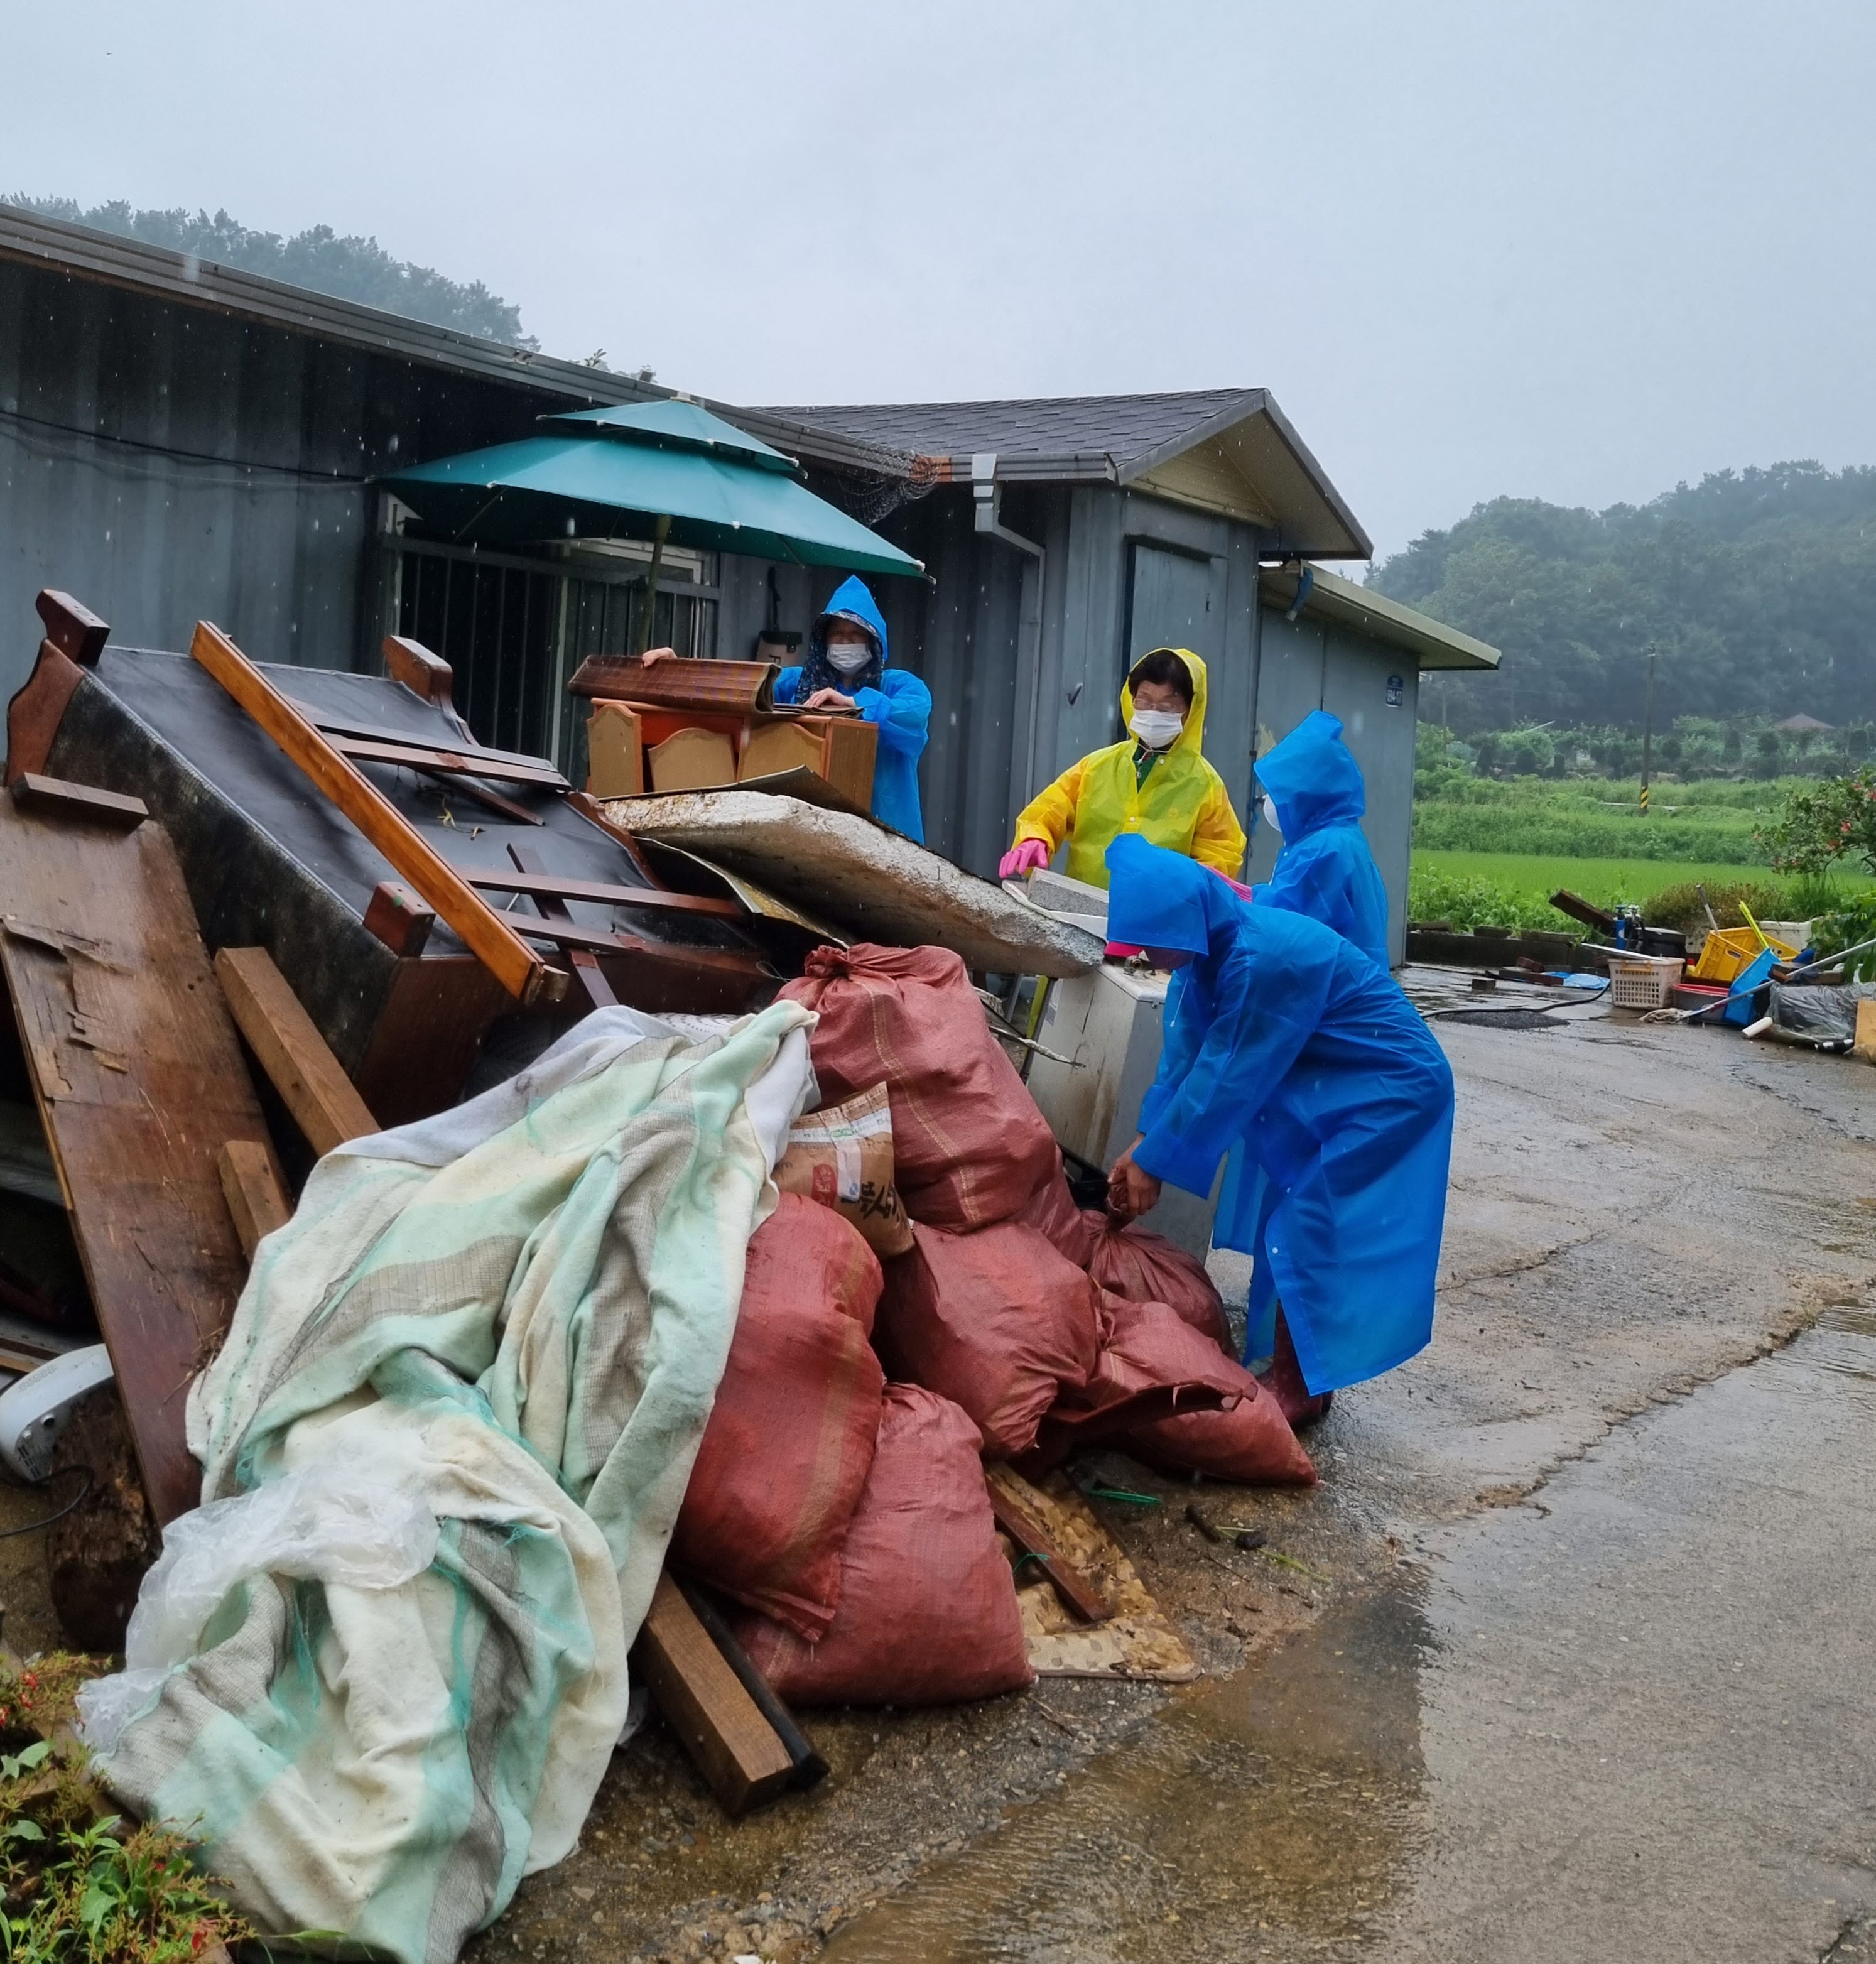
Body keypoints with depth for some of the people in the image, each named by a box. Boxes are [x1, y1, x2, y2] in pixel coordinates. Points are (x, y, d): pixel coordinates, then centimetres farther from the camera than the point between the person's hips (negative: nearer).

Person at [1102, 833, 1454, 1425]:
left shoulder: (1264, 960, -33)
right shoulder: (1213, 951, -5)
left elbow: (1227, 1078, -27)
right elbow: (1186, 1055, 2)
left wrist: (1154, 1161, -18)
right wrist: (1144, 1143, -4)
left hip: (1388, 1089, -9)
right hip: (1321, 1090, 9)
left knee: (1310, 1229, -9)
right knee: (1283, 1220, 10)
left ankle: (1304, 1387, 4)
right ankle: (1288, 1368, 20)